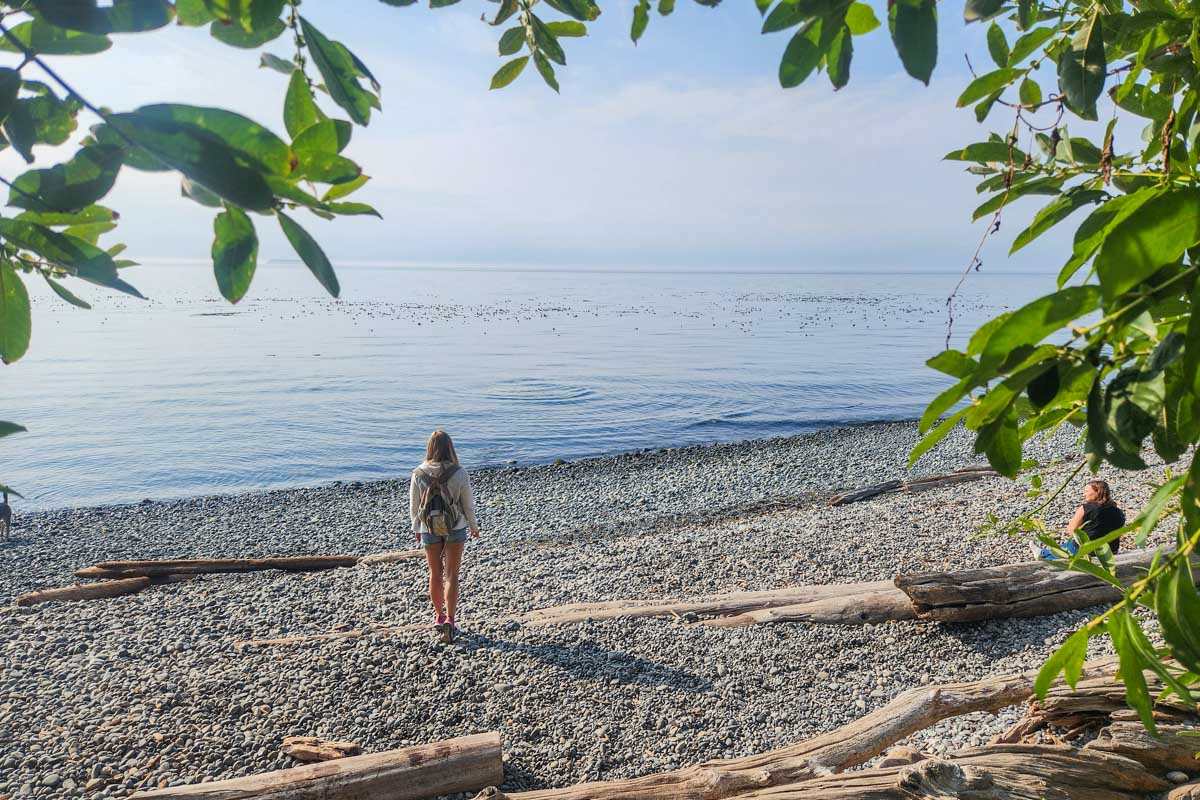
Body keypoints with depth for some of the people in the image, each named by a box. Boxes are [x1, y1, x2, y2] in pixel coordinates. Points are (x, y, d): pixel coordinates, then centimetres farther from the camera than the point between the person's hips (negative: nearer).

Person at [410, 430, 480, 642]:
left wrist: (416, 528, 15)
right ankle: (449, 620, -6)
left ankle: (439, 616, 30)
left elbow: (414, 505, -1)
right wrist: (474, 526, 10)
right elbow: (468, 503, -6)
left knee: (435, 574, 18)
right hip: (455, 529, -1)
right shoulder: (459, 473, -14)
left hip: (429, 529, 2)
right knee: (451, 576, 5)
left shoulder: (419, 474, -10)